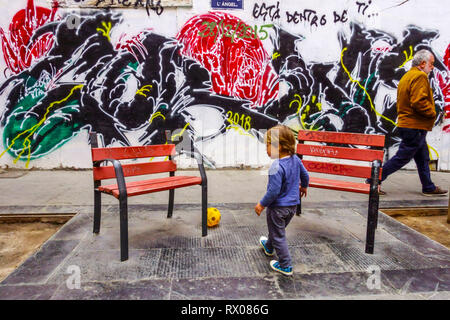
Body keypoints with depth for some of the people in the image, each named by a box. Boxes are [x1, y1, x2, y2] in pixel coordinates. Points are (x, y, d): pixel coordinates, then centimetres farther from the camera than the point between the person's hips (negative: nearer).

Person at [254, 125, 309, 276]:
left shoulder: (277, 167, -30)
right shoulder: (295, 159, -4)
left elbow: (273, 191, -28)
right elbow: (305, 175, 11)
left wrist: (262, 204, -13)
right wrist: (304, 186, 31)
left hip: (277, 207, -9)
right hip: (292, 205, 9)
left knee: (278, 235, 8)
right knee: (278, 229, 30)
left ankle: (286, 266, 17)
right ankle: (268, 246, 55)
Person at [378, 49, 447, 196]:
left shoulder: (406, 76, 17)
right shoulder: (420, 76, -14)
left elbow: (400, 102, 20)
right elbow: (419, 102, -24)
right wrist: (432, 113, -10)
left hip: (406, 123, 11)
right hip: (414, 126, -11)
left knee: (423, 158, 17)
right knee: (402, 157, -5)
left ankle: (428, 187, 26)